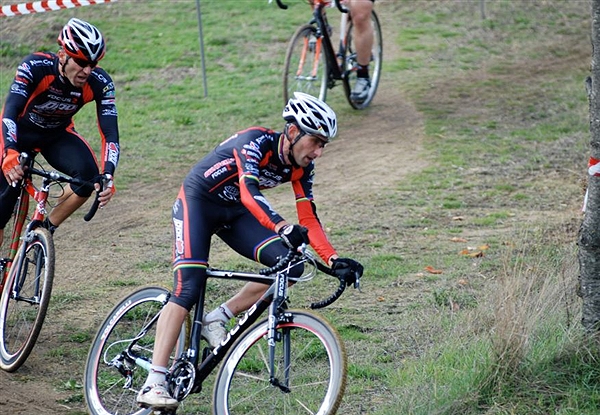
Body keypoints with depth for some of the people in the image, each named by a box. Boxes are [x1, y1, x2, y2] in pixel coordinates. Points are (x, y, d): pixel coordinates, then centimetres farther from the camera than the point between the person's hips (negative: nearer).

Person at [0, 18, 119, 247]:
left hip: (57, 135, 2)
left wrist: (108, 175, -46)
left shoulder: (100, 83, -26)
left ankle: (47, 228, -9)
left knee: (88, 174, -27)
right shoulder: (35, 67, -34)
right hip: (20, 131, -2)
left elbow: (110, 133, -28)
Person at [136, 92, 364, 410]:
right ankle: (153, 386, -23)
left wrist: (333, 260, -21)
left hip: (235, 212, 7)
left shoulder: (302, 167, -8)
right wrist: (282, 228, -60)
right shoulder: (257, 142, -30)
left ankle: (218, 319, -2)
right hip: (198, 200, -7)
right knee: (188, 289, -21)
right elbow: (249, 193, -45)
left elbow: (309, 219, -7)